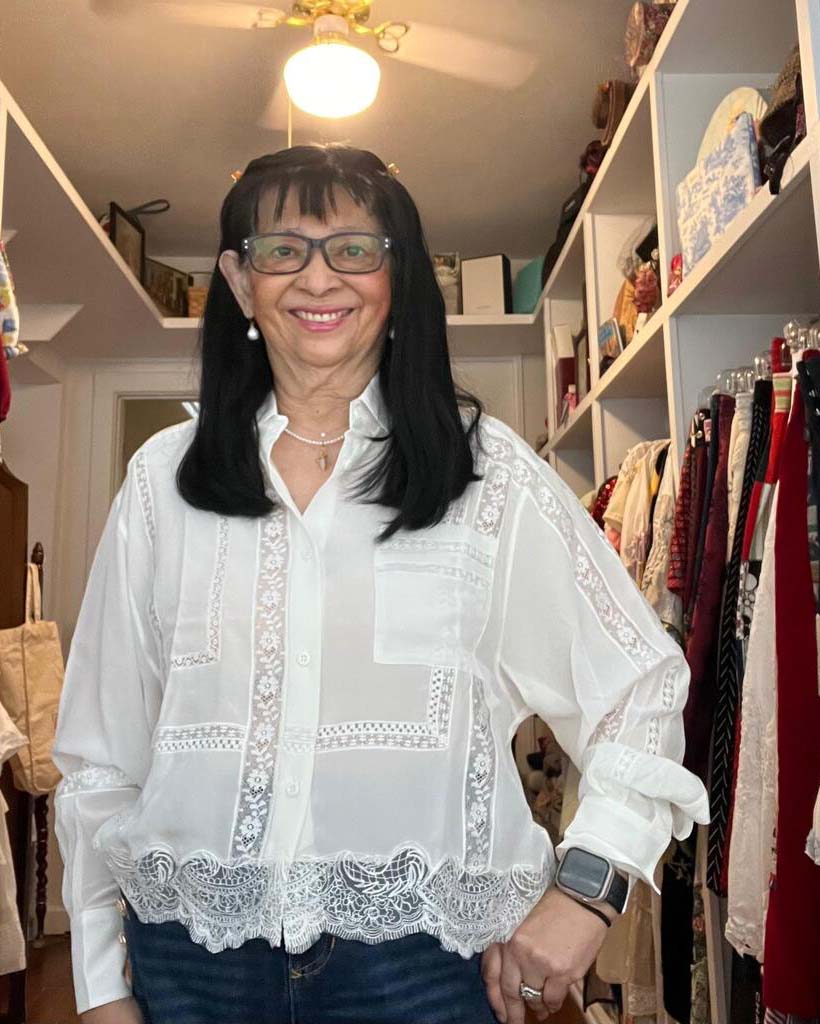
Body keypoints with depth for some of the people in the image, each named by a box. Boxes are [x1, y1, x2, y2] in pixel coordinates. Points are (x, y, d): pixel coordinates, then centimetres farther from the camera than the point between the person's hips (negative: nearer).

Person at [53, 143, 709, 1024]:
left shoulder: (489, 471, -5)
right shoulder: (163, 478, 1)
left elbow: (641, 684, 1)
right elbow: (101, 750, 5)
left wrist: (585, 886, -8)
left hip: (417, 952, -2)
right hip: (192, 953, 3)